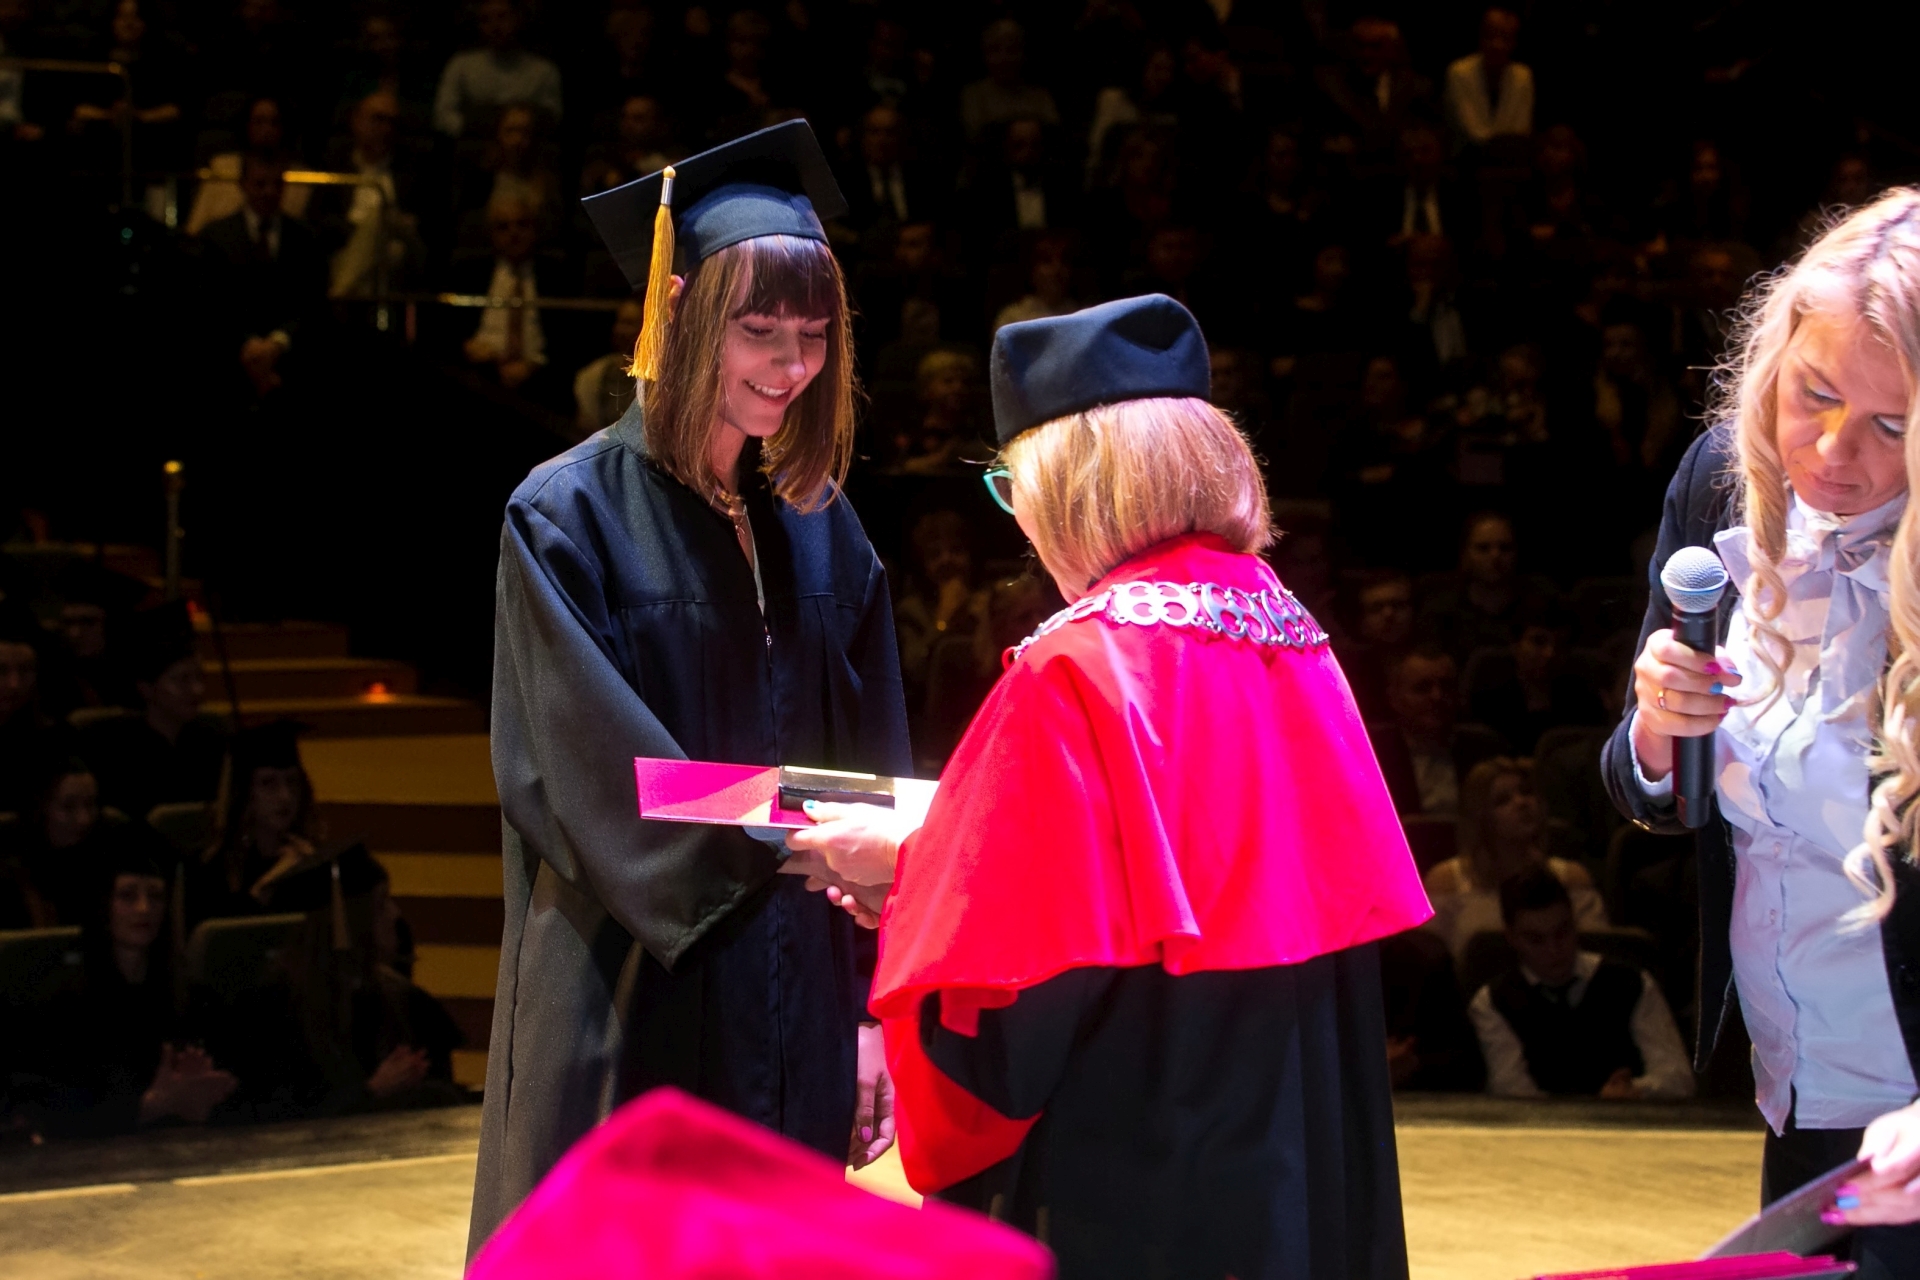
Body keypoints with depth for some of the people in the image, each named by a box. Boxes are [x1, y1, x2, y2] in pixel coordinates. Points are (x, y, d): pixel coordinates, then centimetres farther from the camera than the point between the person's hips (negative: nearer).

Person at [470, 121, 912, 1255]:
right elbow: (595, 777, -16)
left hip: (790, 1025, 5)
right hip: (631, 1008, -5)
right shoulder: (572, 516, -6)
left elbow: (875, 784, 9)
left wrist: (876, 1005, 3)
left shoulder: (822, 531, 9)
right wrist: (782, 838, -29)